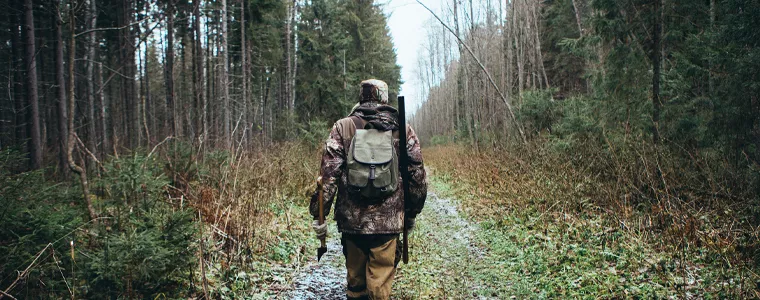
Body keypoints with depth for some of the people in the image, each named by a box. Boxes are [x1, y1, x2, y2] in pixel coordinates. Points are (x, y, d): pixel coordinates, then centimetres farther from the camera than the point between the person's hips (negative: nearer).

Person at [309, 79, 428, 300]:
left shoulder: (342, 127, 0)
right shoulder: (404, 130, 3)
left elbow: (328, 173, -7)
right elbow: (417, 175, 5)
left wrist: (318, 214, -1)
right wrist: (411, 214, 16)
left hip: (351, 219, 1)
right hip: (388, 221, -1)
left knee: (355, 279, 19)